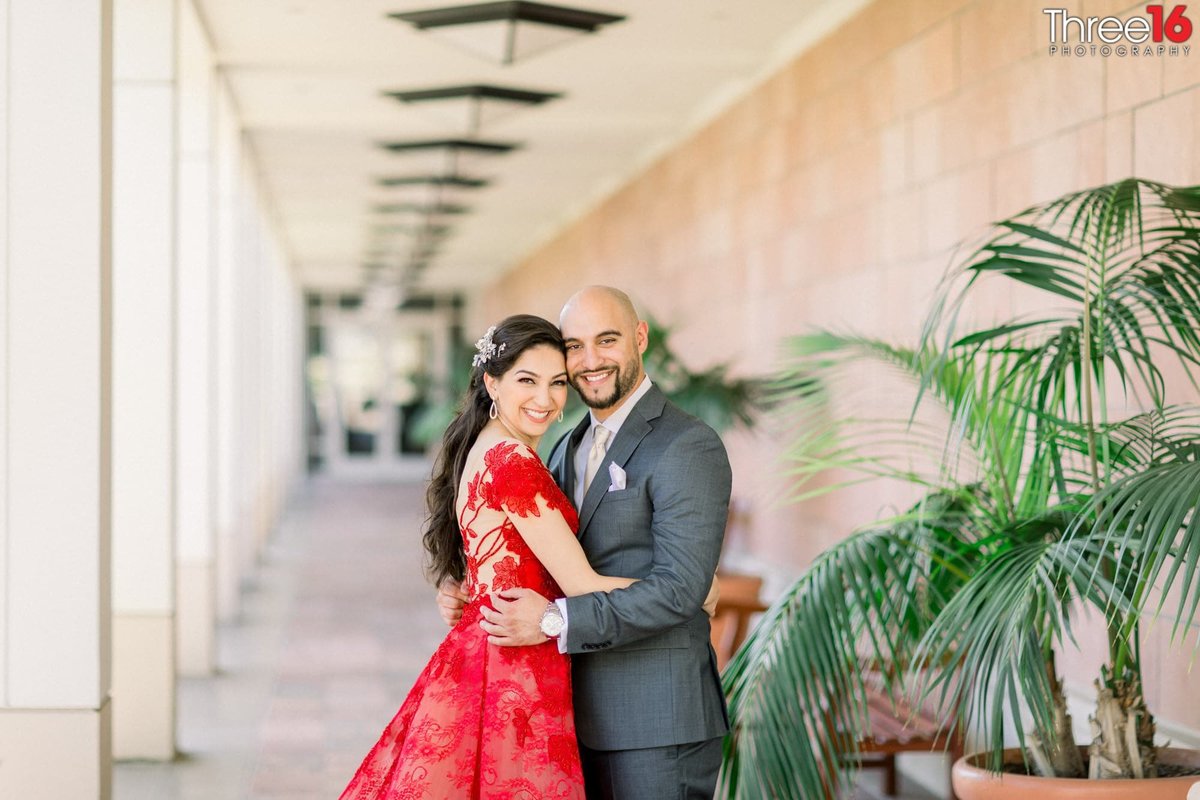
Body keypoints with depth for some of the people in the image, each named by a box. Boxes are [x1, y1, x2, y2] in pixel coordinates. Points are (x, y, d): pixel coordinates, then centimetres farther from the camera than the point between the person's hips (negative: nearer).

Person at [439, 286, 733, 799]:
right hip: (585, 718, 8)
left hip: (658, 722, -7)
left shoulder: (689, 448, -12)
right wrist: (466, 593, 2)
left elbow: (679, 589, -20)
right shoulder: (569, 448, 14)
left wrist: (556, 621, -22)